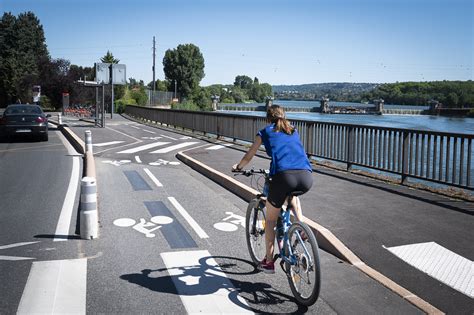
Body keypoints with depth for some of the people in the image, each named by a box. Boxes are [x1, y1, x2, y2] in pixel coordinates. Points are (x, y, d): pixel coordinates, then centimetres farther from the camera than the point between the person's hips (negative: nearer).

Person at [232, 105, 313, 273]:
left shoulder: (265, 132, 19)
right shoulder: (293, 131, 29)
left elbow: (248, 157, 27)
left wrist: (238, 167, 48)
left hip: (284, 176, -3)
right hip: (306, 177, 4)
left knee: (270, 220, 18)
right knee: (292, 194, 41)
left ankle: (268, 262, 24)